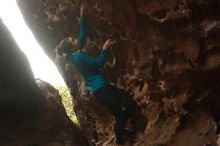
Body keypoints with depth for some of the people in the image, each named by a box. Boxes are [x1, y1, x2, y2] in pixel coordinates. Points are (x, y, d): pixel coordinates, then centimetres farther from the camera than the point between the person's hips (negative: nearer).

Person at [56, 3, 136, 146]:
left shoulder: (76, 54, 13)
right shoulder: (79, 56, -15)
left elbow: (83, 35, 20)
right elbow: (99, 63, -14)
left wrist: (82, 17, 19)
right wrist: (105, 49, -11)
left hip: (103, 86, 10)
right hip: (100, 89, -10)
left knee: (130, 103, 8)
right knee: (119, 115, -8)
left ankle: (121, 130, 18)